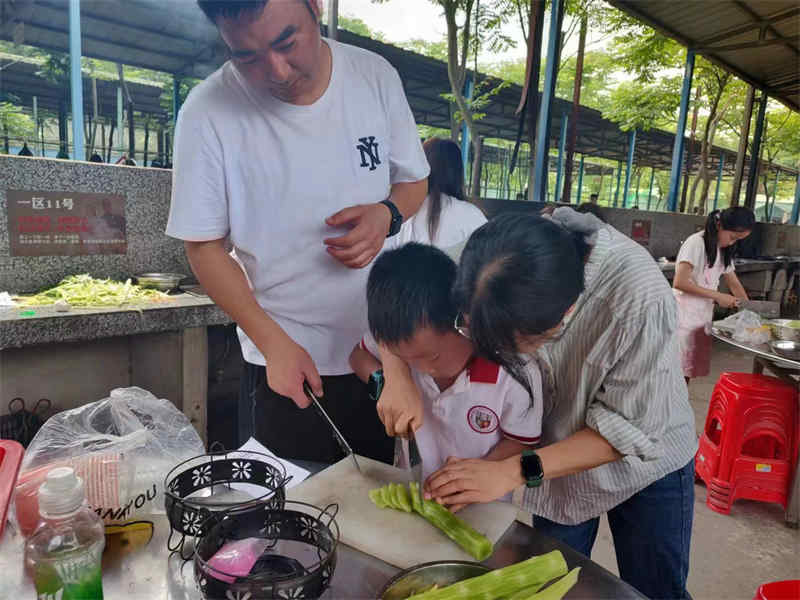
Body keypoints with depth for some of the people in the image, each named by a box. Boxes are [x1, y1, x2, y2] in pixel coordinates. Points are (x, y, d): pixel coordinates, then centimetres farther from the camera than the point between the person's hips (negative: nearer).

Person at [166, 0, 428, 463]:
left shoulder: (376, 76, -6)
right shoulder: (208, 112, -15)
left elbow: (415, 182, 7)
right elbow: (205, 247, -8)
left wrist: (387, 214, -17)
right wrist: (275, 343, -17)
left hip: (385, 352, 3)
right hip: (283, 368, -2)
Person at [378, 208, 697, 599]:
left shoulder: (642, 300, -37)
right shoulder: (507, 261, -26)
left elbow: (631, 428, -29)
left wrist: (513, 472, -34)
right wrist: (397, 376, -30)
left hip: (647, 461, -3)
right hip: (560, 456, 3)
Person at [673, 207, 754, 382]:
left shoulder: (724, 249, 13)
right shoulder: (696, 243, -14)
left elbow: (734, 283, 18)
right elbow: (679, 282, -22)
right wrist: (718, 296, -18)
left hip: (703, 316, 8)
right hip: (684, 317, -8)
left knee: (689, 369, 10)